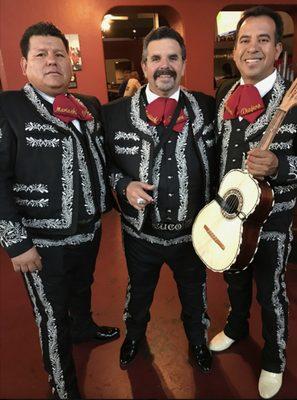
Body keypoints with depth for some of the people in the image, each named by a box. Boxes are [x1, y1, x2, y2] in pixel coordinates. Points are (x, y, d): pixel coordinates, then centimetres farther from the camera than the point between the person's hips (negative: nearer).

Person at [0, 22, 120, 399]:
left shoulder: (91, 106, 6)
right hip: (44, 242, -5)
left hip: (90, 229, 5)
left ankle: (83, 327, 62)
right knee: (53, 318, 14)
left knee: (82, 289, 30)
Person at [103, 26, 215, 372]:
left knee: (194, 292, 25)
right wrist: (124, 185, -18)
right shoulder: (114, 113, -8)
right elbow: (105, 164, 0)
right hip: (140, 232, 0)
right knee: (138, 291, 26)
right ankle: (134, 334, 59)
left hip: (193, 230, 1)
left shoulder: (207, 108, -6)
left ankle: (197, 339, 57)